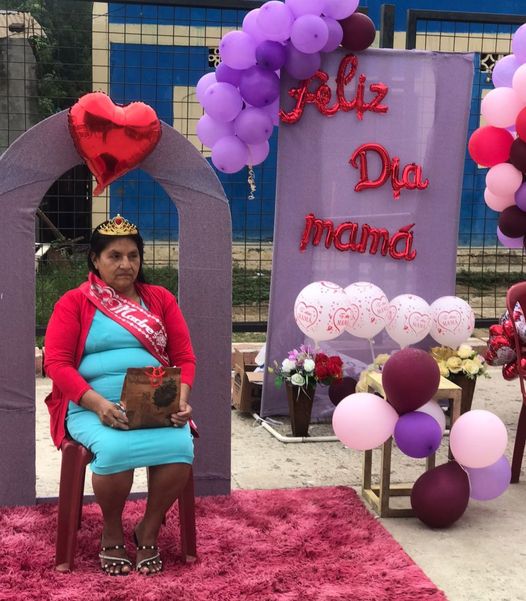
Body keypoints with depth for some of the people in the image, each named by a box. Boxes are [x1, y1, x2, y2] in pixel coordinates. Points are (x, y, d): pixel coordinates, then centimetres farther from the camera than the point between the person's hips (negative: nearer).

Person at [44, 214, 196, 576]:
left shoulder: (161, 299, 15)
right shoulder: (74, 302, 6)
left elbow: (184, 357, 11)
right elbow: (57, 362, -4)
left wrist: (182, 399, -10)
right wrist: (97, 403, -19)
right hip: (93, 407, -2)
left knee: (180, 447, -30)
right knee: (117, 450, -35)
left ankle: (149, 530, -4)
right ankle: (112, 532, -4)